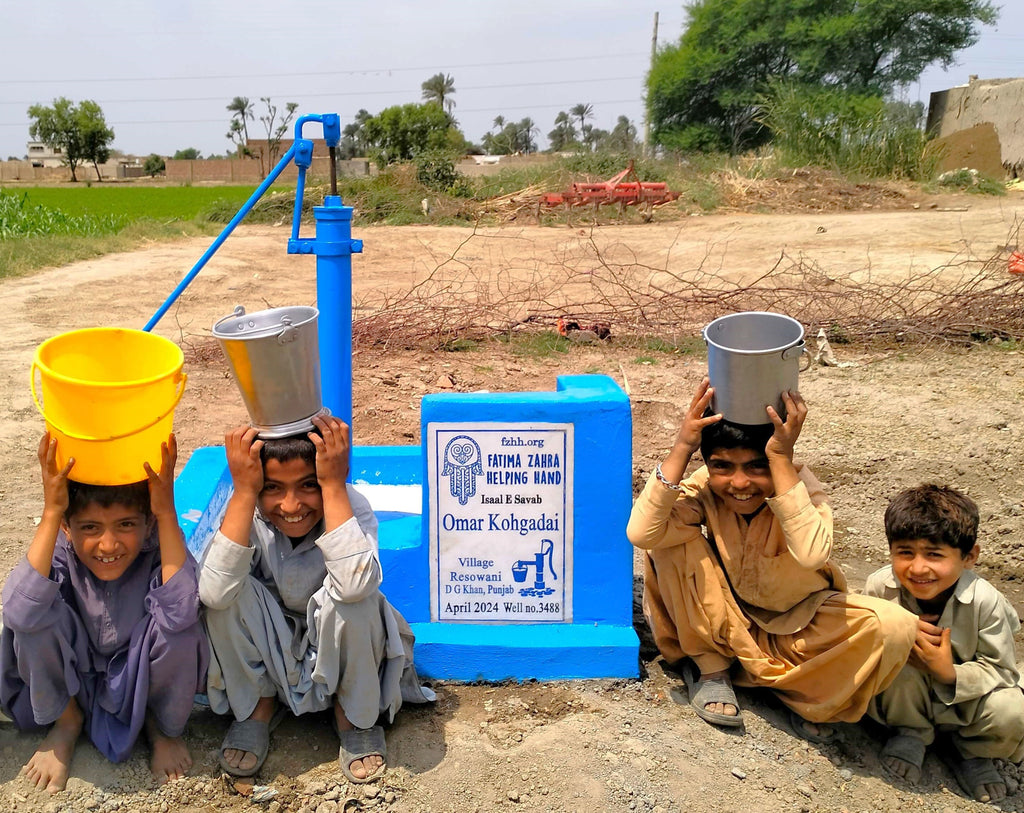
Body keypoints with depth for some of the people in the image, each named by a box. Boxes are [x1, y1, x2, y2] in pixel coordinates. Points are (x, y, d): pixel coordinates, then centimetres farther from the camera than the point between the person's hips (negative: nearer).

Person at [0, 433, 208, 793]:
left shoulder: (158, 549, -26)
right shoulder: (59, 550, -24)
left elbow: (180, 611, -47)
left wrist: (167, 512, -48)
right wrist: (50, 512, -45)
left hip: (143, 683, -1)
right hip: (72, 680, 2)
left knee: (180, 626, -34)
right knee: (37, 613, -27)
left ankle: (163, 726, 2)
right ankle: (66, 721, 3)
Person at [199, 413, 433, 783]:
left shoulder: (352, 507, -26)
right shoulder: (248, 512, -21)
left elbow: (354, 583, -48)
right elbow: (213, 594, -39)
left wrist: (334, 484, -44)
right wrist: (244, 492, -39)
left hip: (337, 649, -2)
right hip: (267, 653, 2)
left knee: (354, 597, -34)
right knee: (232, 588, -28)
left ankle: (354, 712, -4)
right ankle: (258, 704, 0)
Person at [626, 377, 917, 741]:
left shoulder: (798, 482, -24)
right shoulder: (704, 487, -20)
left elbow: (811, 554, -46)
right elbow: (640, 534, -38)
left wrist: (782, 458, -46)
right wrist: (681, 449, -40)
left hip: (798, 623, -1)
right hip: (725, 621, 1)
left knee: (894, 628, -30)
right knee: (670, 542, -26)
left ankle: (805, 697, -2)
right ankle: (709, 665, -6)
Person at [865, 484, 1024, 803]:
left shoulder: (985, 601, -26)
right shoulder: (880, 586, -23)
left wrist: (951, 674, -36)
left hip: (966, 695, 0)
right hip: (909, 693, 0)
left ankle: (971, 753, 8)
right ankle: (911, 732, 0)